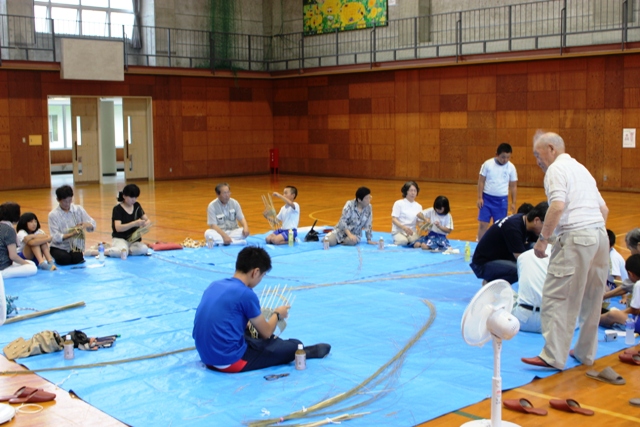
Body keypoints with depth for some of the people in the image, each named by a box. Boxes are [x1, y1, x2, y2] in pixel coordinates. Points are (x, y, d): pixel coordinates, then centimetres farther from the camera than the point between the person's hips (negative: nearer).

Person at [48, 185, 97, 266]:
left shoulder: (78, 209, -2)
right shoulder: (53, 214, -10)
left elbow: (93, 225, 1)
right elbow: (55, 237, -16)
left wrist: (86, 225, -23)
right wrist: (71, 234, -32)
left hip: (75, 246, 2)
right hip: (59, 247, -1)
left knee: (77, 259, -26)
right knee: (64, 259, -28)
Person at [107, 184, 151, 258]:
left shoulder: (137, 206, 6)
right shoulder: (118, 209, -10)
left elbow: (147, 220, 6)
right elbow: (118, 228, -22)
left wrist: (146, 223, -21)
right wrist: (134, 223, -35)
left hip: (134, 239, 5)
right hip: (120, 239, -5)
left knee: (144, 249, -28)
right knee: (123, 252, -37)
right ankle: (104, 251, -10)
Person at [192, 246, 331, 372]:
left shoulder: (214, 285, 5)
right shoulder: (246, 294, -17)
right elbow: (266, 332, -3)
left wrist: (256, 316, 29)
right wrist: (277, 314, 16)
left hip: (207, 356, 8)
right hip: (230, 360, -8)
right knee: (294, 346, 6)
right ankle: (306, 352, 35)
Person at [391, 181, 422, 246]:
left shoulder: (418, 206, 10)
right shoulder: (399, 203, -2)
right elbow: (394, 219, -8)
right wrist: (404, 227, -25)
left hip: (411, 232, 2)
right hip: (398, 231, -2)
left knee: (418, 239, -33)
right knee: (403, 241, -36)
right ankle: (397, 240, -2)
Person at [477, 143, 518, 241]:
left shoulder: (511, 167, -3)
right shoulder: (488, 164, -7)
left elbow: (513, 186, 4)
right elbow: (481, 181, -2)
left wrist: (513, 203, 4)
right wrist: (480, 198, -6)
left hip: (502, 200, 1)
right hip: (487, 198, -1)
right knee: (482, 223, 1)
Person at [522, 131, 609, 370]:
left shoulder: (556, 169, -3)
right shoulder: (581, 168, 24)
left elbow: (558, 206, -18)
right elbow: (604, 209, 24)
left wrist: (543, 239, -14)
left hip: (575, 236, -9)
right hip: (599, 235, 9)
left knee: (557, 298, -6)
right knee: (591, 299, 14)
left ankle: (553, 356, -7)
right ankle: (585, 353, 22)